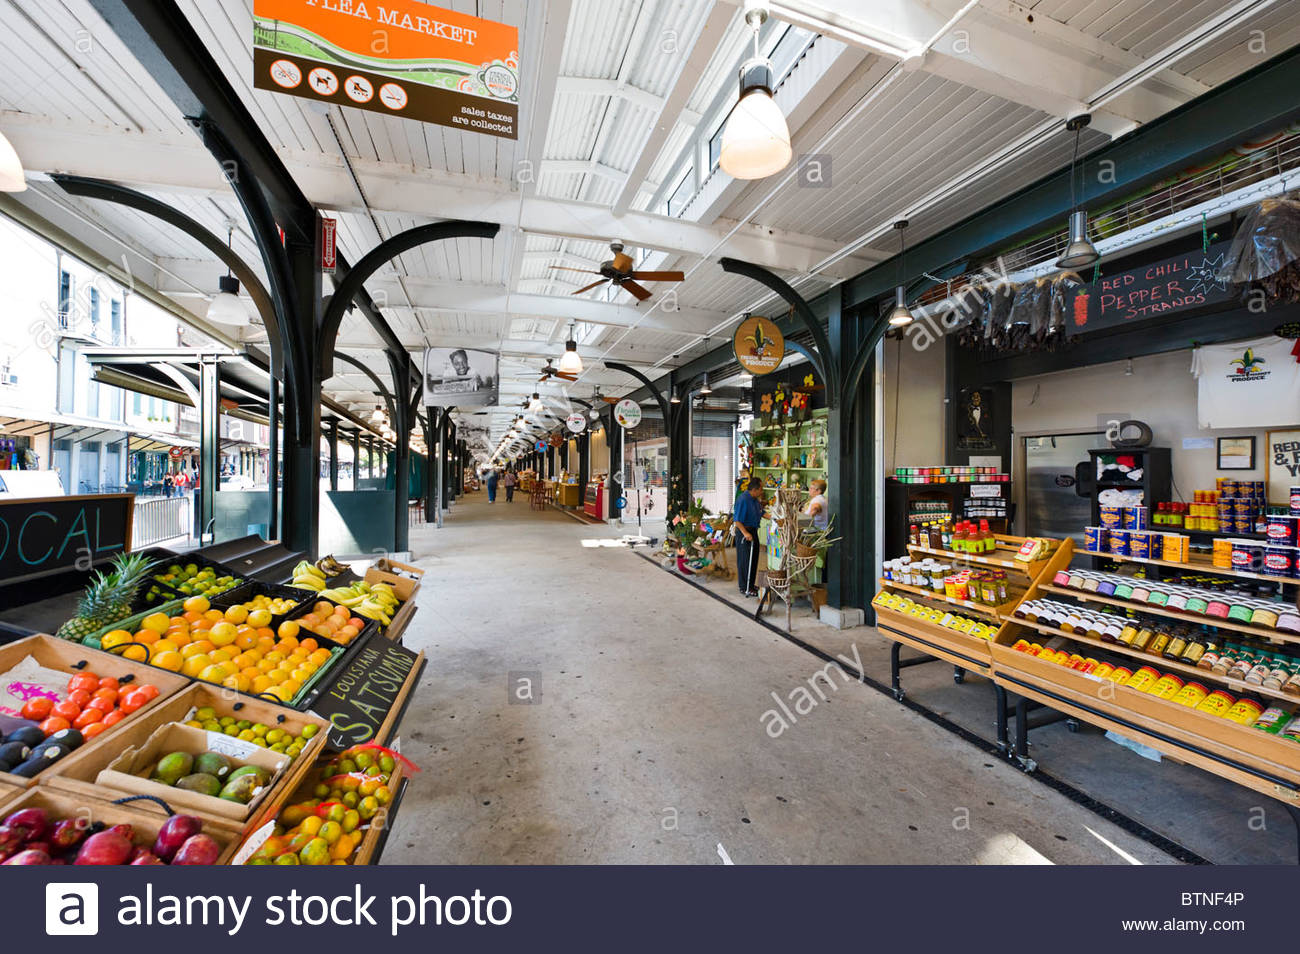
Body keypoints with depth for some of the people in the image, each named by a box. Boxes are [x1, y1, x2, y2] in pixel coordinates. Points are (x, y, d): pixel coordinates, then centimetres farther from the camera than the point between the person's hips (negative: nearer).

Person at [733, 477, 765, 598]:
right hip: (744, 532, -9)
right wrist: (745, 533, -29)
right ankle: (744, 589, 8)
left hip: (753, 531, 9)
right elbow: (737, 520, -23)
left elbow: (761, 513, 18)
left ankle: (750, 585, 28)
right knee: (745, 561, -2)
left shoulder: (755, 499, 8)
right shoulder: (743, 500, -20)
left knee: (753, 560, 15)